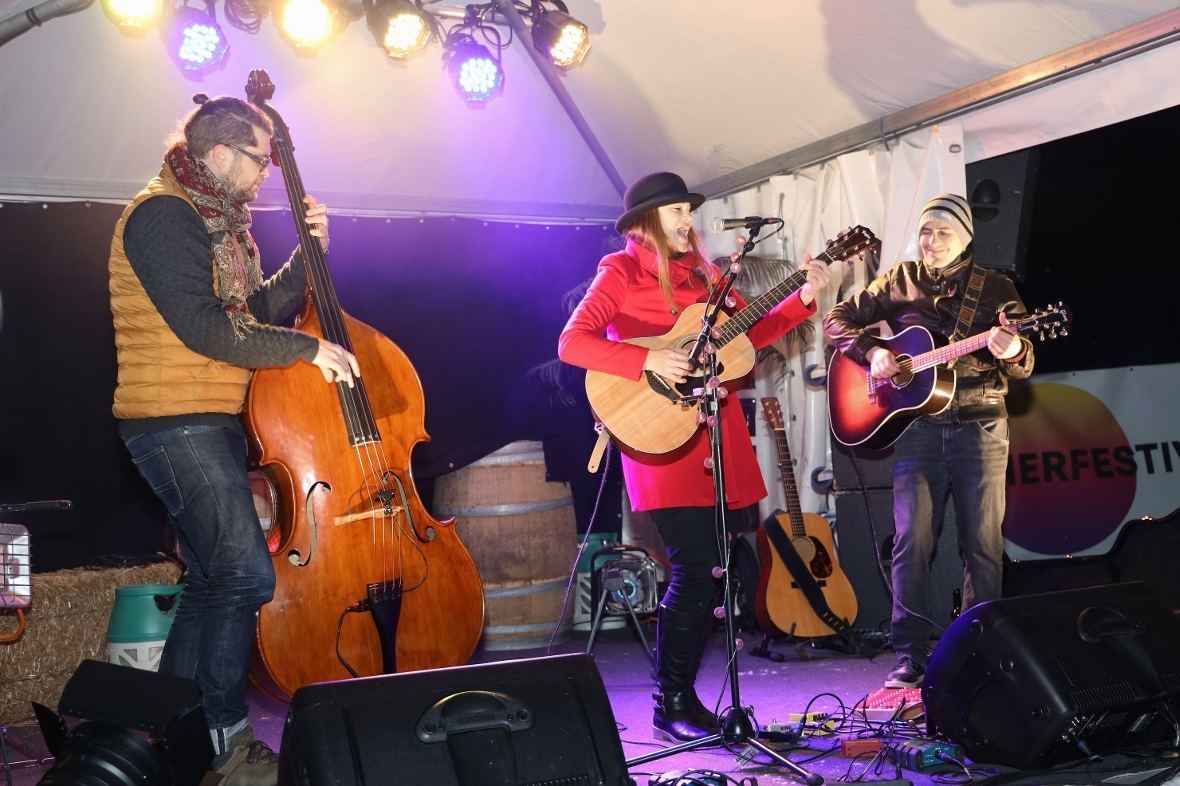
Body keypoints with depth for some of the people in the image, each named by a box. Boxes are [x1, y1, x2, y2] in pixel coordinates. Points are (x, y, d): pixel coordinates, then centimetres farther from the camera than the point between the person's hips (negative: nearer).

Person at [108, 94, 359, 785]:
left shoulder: (217, 224, 18)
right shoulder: (164, 215, -13)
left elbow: (261, 311, 18)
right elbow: (202, 327, -23)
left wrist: (312, 251, 7)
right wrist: (308, 348, -18)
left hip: (211, 424, 11)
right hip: (174, 423, -10)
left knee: (214, 578, 13)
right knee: (245, 573, -14)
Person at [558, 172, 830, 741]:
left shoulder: (700, 272, 17)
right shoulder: (622, 272, -2)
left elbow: (753, 332, 18)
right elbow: (572, 342, -15)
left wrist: (804, 300, 7)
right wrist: (649, 362, -24)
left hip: (716, 433, 7)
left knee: (709, 569, 7)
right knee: (697, 568, -11)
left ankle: (683, 696, 20)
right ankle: (670, 706, 4)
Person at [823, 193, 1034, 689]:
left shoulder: (996, 288, 6)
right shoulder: (900, 282, 10)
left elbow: (1022, 367, 0)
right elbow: (838, 319, 10)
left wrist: (1013, 353, -24)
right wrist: (872, 352, -8)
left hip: (980, 427, 0)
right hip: (917, 425, 1)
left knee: (983, 544, 1)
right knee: (912, 541, -2)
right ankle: (909, 656, 5)